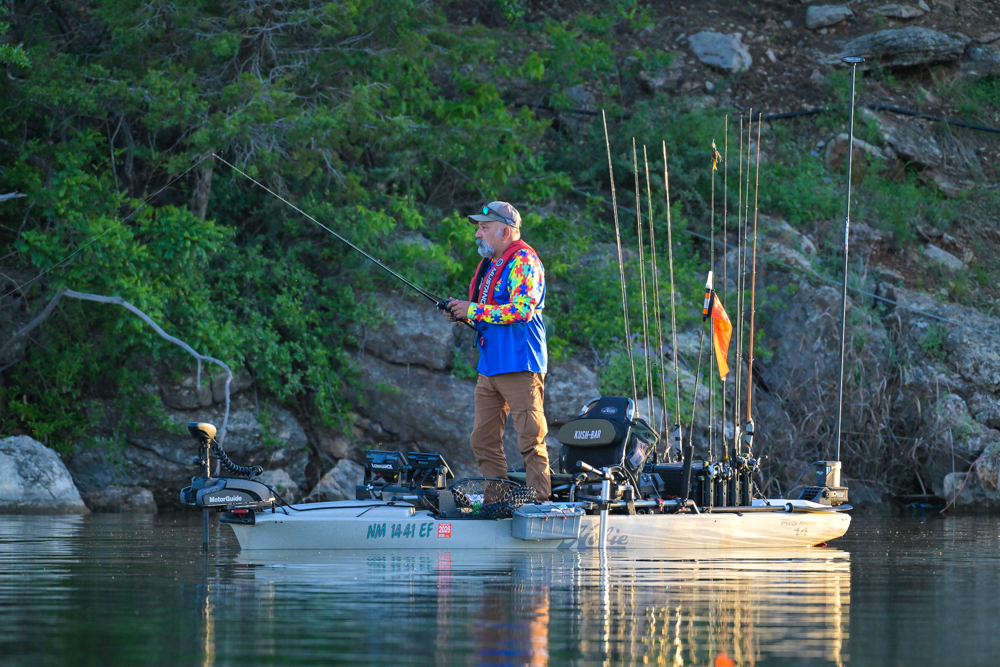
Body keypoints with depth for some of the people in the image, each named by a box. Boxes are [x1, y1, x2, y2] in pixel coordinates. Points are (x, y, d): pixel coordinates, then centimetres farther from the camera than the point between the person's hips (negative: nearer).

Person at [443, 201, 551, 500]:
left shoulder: (523, 262, -9)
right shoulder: (489, 264, 20)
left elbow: (521, 310, -21)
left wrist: (474, 310, -14)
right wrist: (462, 314, 8)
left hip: (519, 365, -10)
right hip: (489, 368, 10)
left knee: (530, 439, -11)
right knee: (483, 440, 8)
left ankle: (540, 501, -10)